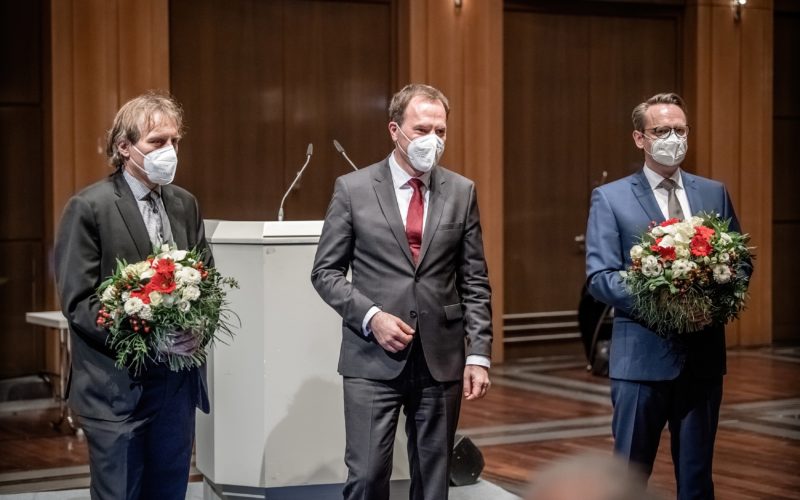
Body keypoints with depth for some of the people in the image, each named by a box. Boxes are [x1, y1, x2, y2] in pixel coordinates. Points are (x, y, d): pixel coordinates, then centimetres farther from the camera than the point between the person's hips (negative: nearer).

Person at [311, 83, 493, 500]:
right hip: (373, 360, -2)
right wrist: (370, 316, -11)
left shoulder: (461, 192, 7)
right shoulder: (353, 189, 1)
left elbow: (475, 283, 7)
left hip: (441, 360, 2)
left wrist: (479, 354, 0)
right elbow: (325, 271, 3)